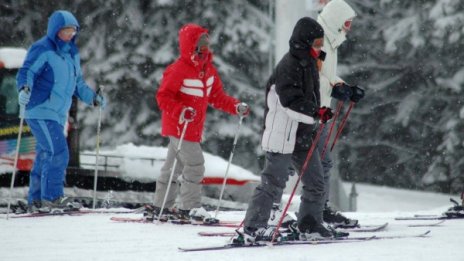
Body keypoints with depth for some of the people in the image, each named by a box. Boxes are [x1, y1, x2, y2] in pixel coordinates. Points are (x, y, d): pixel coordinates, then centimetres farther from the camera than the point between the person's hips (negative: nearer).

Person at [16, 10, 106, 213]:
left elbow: (77, 83, 29)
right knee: (58, 153, -16)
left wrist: (93, 98, 24)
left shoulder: (72, 53, 18)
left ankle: (36, 201, 12)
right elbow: (26, 72, -17)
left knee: (45, 156, 8)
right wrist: (24, 88, -36)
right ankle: (51, 198, -14)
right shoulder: (42, 50, -8)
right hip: (41, 111, -8)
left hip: (58, 114, 8)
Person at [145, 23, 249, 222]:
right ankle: (190, 208, -6)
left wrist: (236, 107, 3)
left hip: (193, 128, 9)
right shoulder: (178, 70, -17)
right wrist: (181, 111, -32)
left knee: (174, 165, 14)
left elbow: (216, 96, 16)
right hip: (179, 126, -9)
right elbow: (163, 97, -18)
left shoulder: (208, 69, 9)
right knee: (195, 164, -12)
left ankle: (161, 207, 22)